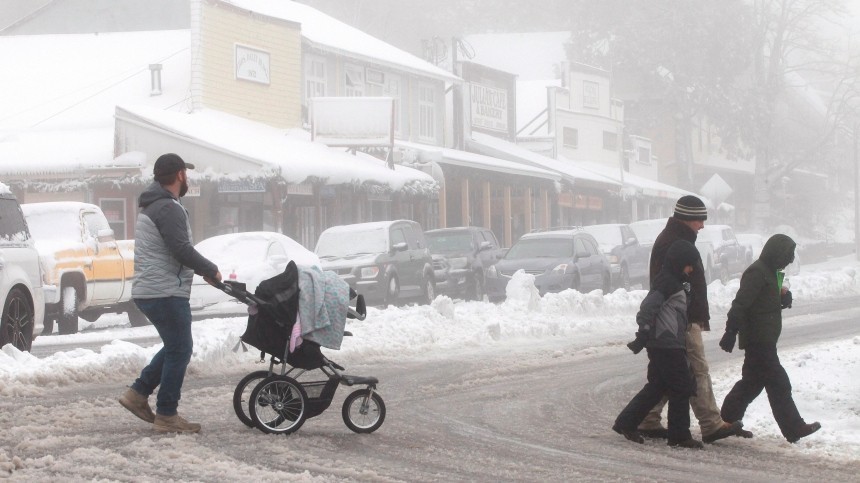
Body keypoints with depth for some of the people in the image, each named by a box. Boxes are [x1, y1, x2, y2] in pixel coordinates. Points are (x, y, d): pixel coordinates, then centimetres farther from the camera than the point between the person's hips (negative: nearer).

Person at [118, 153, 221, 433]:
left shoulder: (150, 206, 18)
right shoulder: (169, 208, -16)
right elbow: (182, 250, -23)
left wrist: (202, 270, 17)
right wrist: (211, 271, -9)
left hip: (146, 291, 10)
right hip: (166, 293, -10)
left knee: (175, 347, 20)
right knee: (179, 350, -3)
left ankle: (138, 394, 18)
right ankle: (166, 416, 0)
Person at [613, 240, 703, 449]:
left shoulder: (675, 282, 18)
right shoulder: (667, 281, -14)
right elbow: (648, 307, -22)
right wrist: (644, 332, -23)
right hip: (667, 345, -10)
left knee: (657, 387, 14)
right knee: (681, 388, -5)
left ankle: (626, 423, 18)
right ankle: (679, 435, 0)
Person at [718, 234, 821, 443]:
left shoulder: (769, 272, 16)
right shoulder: (757, 273, -16)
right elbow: (740, 304, -23)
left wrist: (783, 296, 5)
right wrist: (731, 332, -28)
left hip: (764, 341, 11)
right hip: (758, 341, -11)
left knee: (752, 382, 15)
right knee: (778, 384, -8)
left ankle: (727, 421, 22)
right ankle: (794, 429, -7)